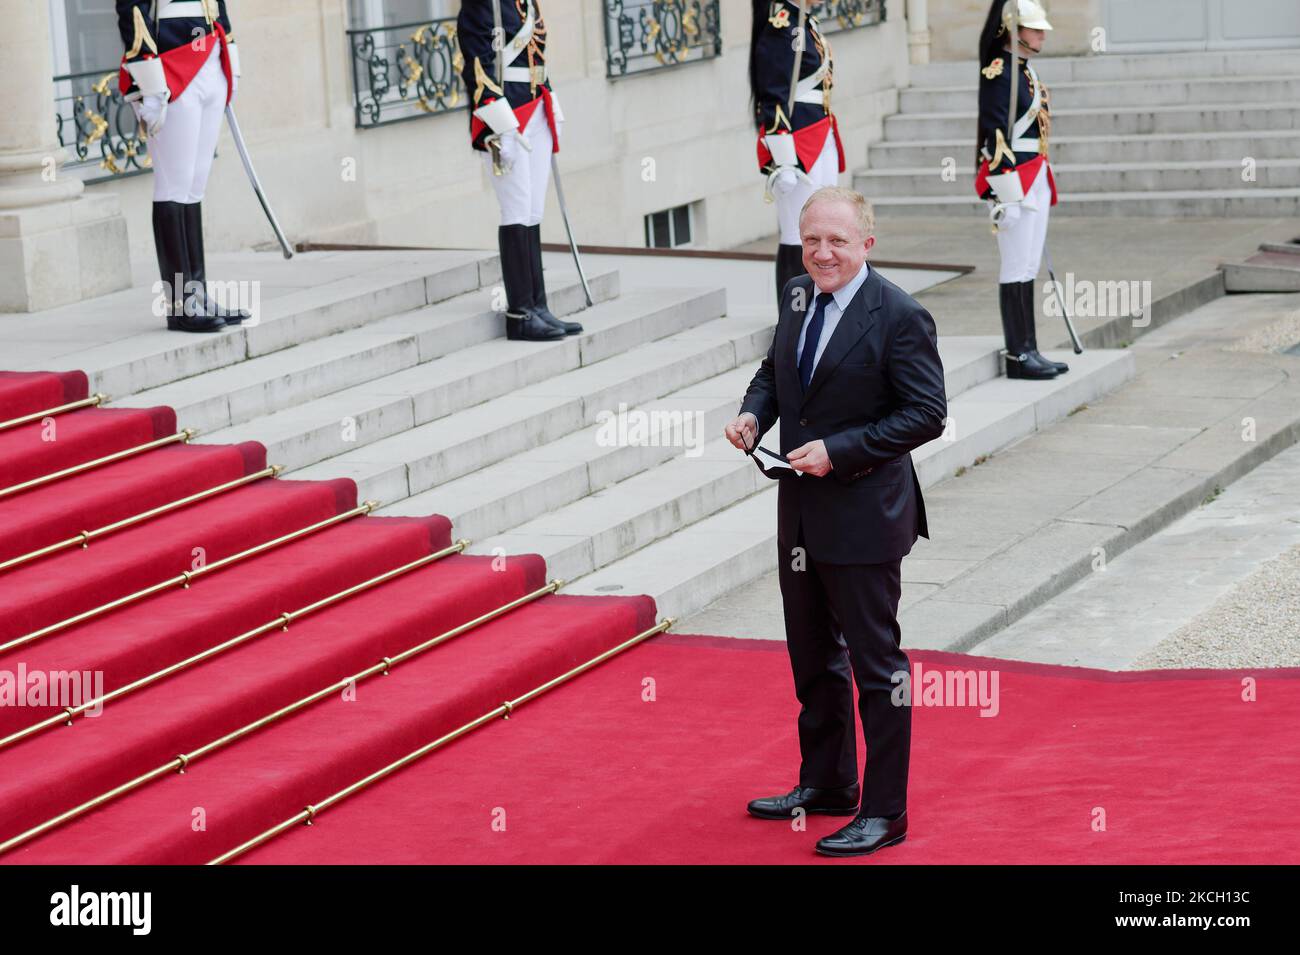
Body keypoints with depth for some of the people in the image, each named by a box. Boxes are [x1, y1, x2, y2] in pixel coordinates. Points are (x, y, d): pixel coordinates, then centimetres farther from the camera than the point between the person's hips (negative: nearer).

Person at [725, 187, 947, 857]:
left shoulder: (899, 317, -17)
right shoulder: (797, 297, 6)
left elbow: (926, 413, -18)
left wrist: (838, 450, -23)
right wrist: (753, 412, -2)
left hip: (863, 517, -8)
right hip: (801, 513, 8)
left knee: (876, 665, 1)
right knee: (813, 658, 20)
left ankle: (884, 813, 10)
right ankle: (825, 784, 36)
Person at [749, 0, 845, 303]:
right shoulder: (780, 29, -14)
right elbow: (774, 99, -17)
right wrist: (784, 159, -21)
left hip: (822, 144, 9)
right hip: (798, 147, -9)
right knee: (797, 238, -4)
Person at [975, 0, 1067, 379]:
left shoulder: (1024, 70, 16)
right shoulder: (999, 72, -14)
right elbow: (996, 135, -19)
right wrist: (1007, 195, -21)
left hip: (1035, 181, 10)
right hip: (1015, 182, -10)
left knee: (1028, 270, 11)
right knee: (1016, 271, -6)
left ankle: (1029, 351, 15)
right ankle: (1018, 357, -2)